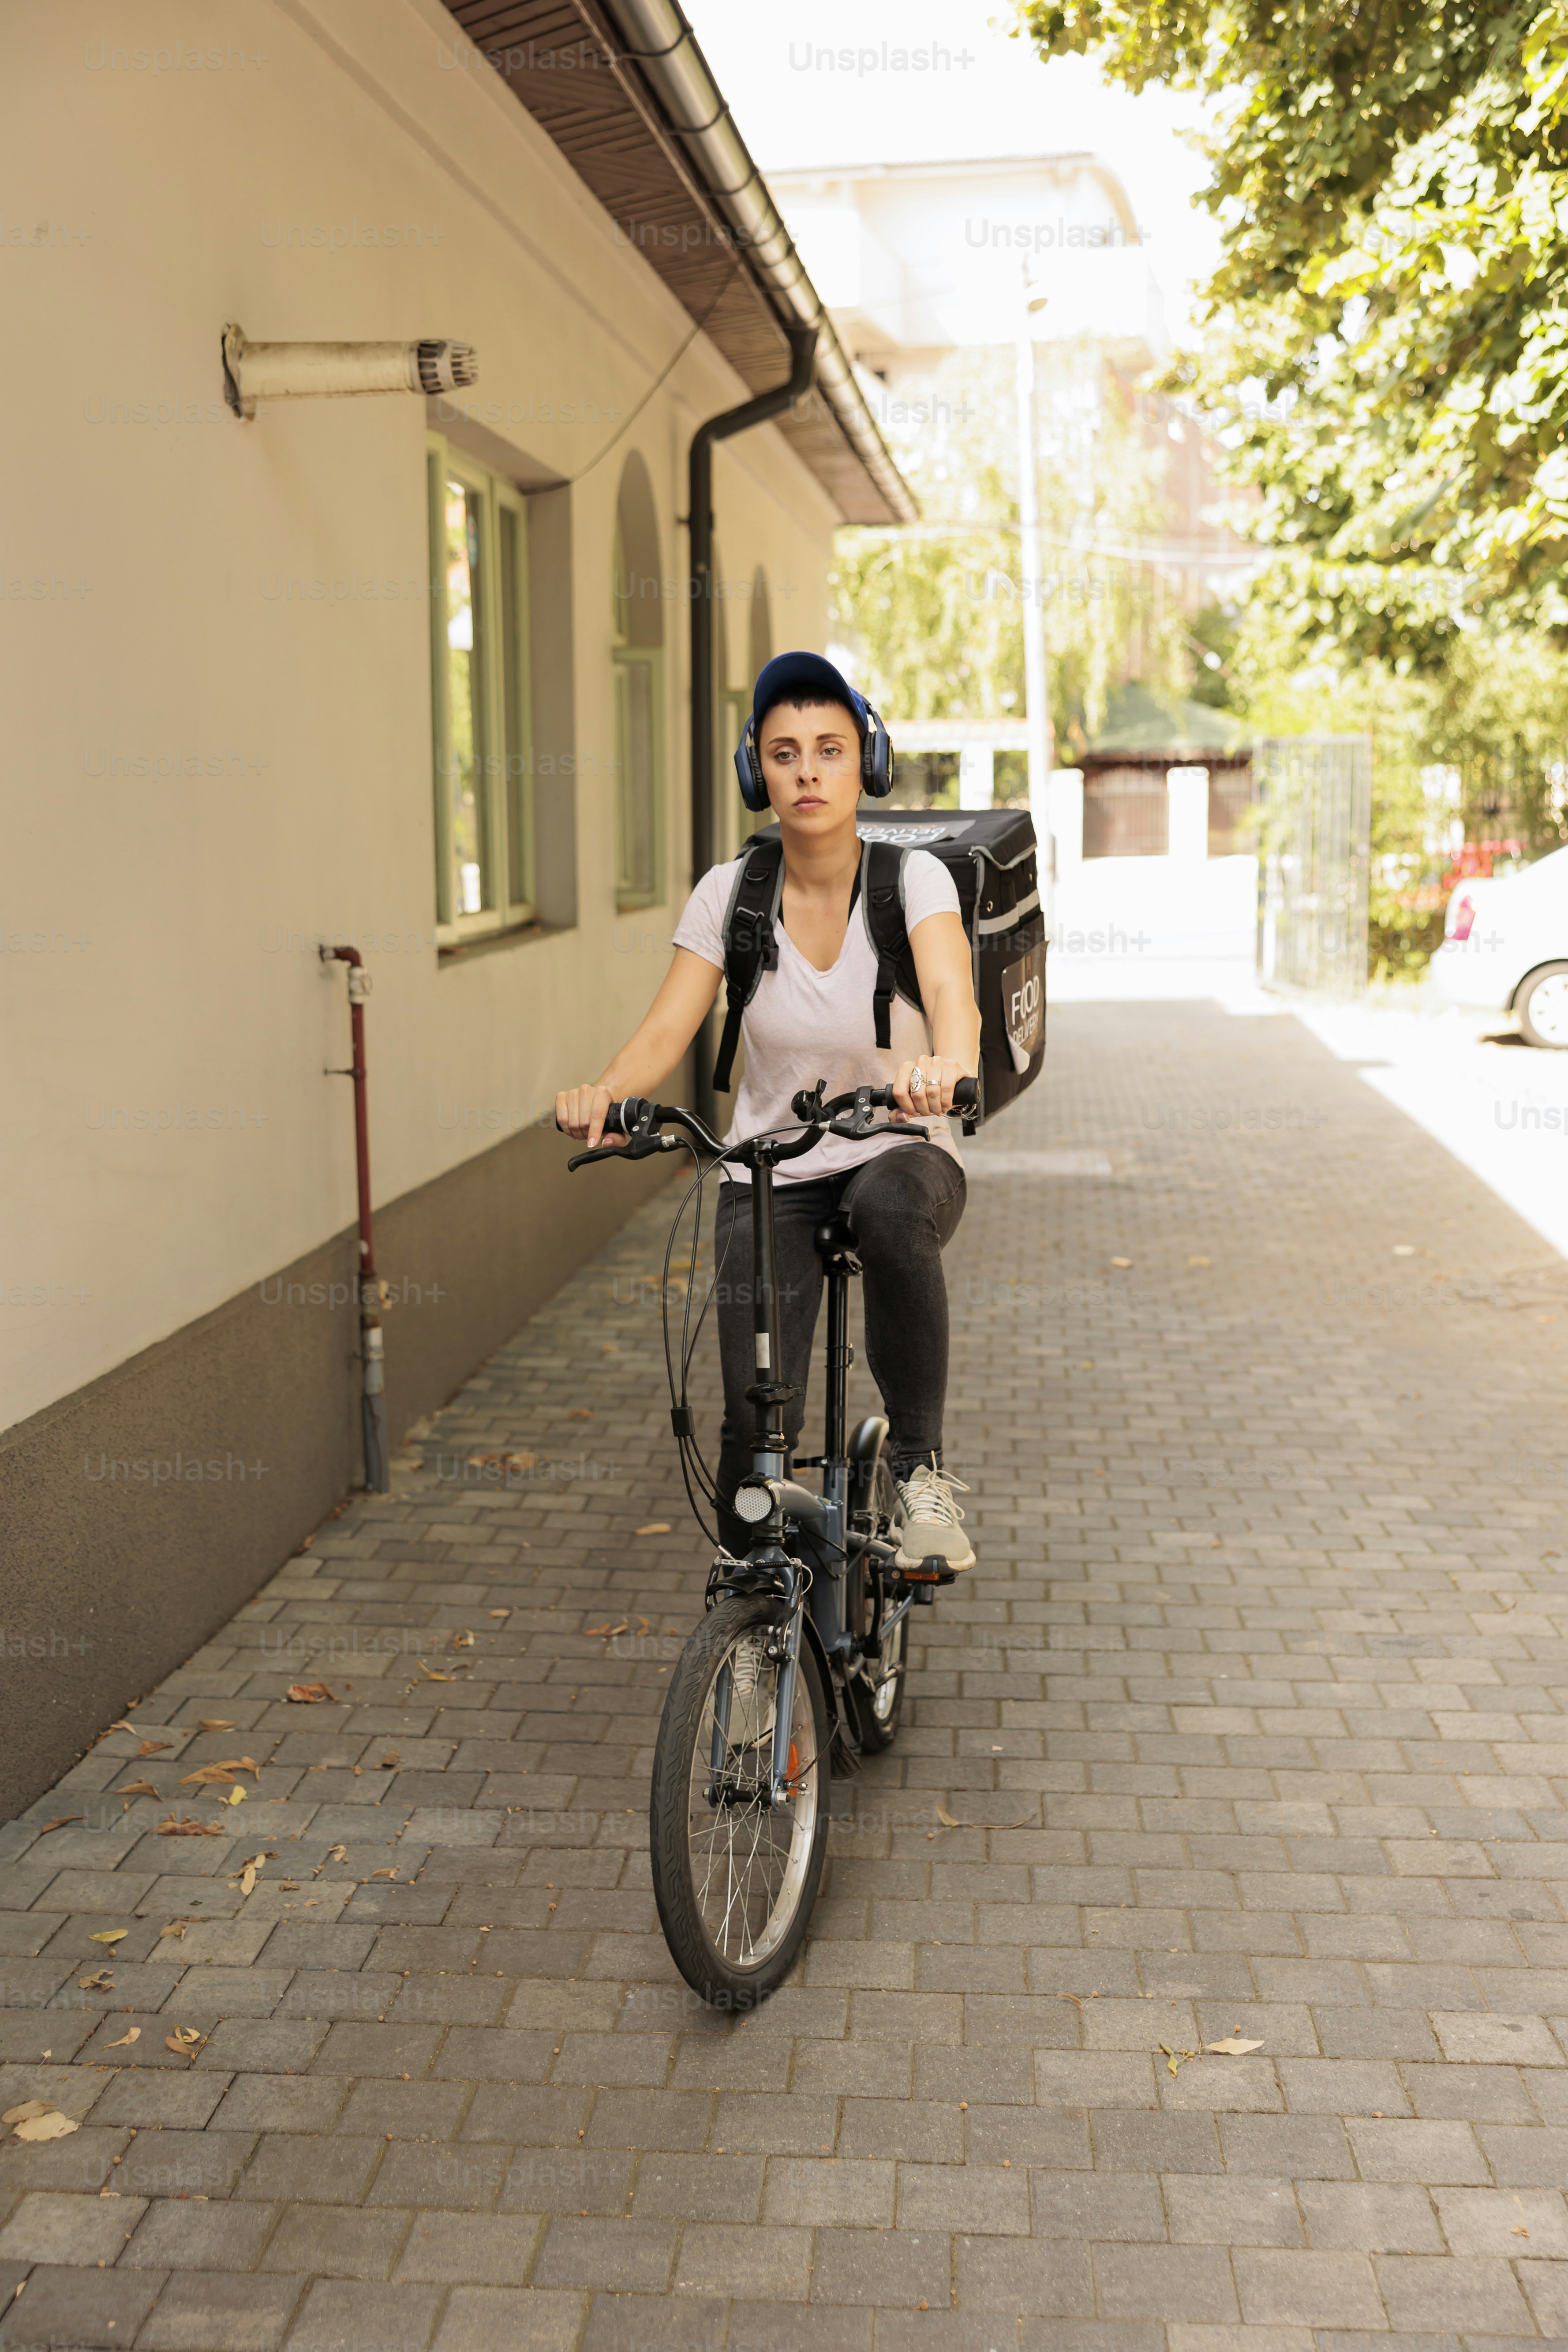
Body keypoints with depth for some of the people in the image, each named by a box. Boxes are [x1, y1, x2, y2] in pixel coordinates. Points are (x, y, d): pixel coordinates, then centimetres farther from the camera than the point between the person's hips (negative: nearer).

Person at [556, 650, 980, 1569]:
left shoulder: (913, 878, -11)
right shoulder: (729, 893, -6)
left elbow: (952, 991, -30)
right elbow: (667, 1030, -14)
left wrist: (948, 1064, -54)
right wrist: (606, 1092, -37)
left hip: (900, 1156, -1)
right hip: (770, 1176, 1)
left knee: (890, 1206, -40)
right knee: (757, 1418, -16)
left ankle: (922, 1468, -19)